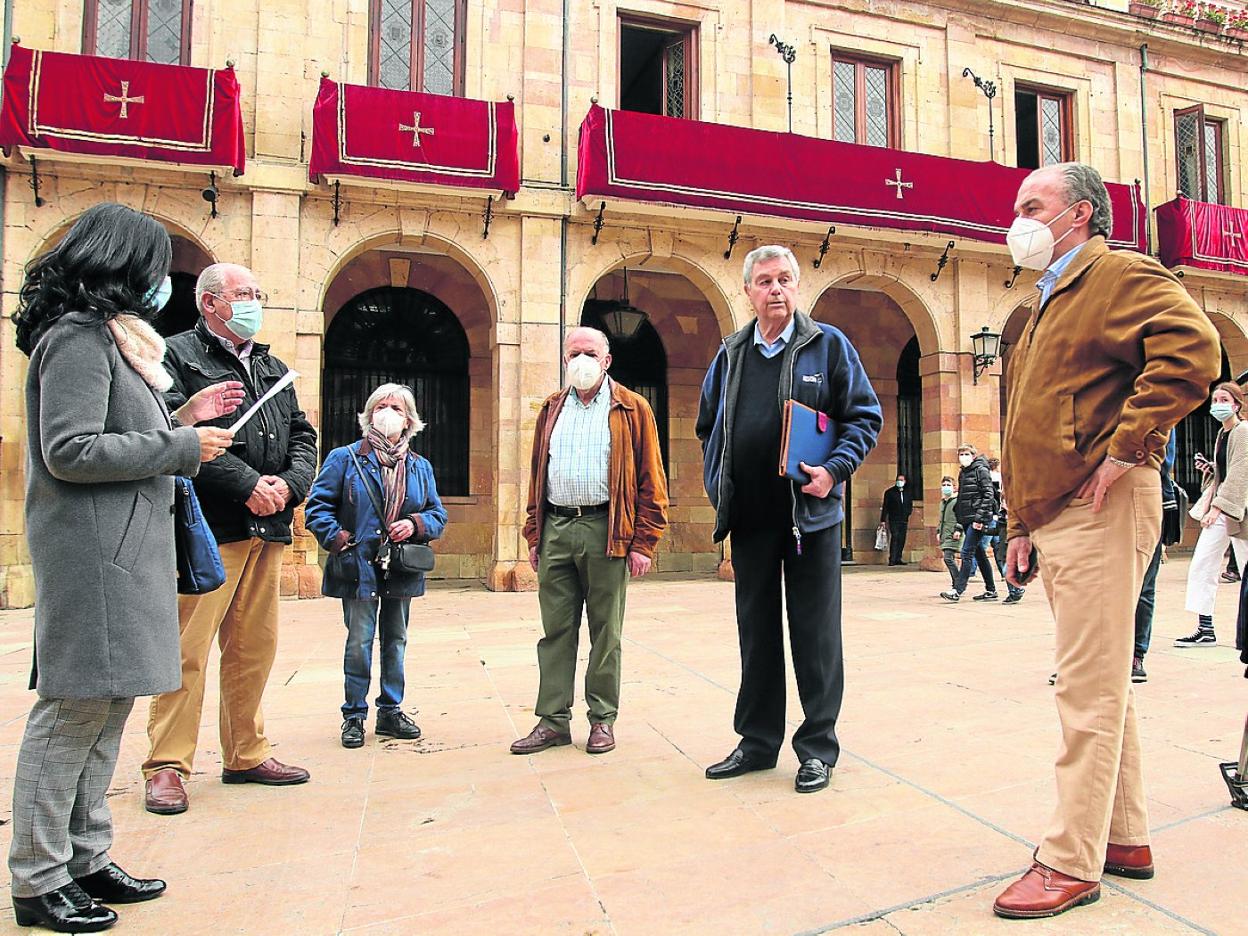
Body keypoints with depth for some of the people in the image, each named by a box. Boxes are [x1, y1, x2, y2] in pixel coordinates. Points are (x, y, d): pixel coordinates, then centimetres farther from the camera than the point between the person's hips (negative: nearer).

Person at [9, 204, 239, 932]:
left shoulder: (107, 336, 20)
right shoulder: (80, 338, -12)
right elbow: (69, 451, -19)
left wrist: (181, 419, 12)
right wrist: (182, 446, -15)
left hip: (122, 552, 10)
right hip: (92, 552, -10)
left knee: (108, 706, 13)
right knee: (76, 708, -3)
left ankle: (85, 859, 23)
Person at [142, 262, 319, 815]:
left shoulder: (273, 368, 22)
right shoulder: (178, 356, 0)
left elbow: (302, 435, 18)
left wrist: (289, 483, -3)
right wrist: (247, 484, -17)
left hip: (268, 528, 7)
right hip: (207, 528, -7)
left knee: (255, 648, 11)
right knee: (187, 650, -6)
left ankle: (246, 754, 22)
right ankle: (167, 765, 5)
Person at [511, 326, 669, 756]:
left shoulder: (632, 409, 2)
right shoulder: (551, 410, 15)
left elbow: (650, 480, -1)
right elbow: (537, 474, 17)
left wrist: (643, 542, -8)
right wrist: (534, 535, 11)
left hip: (607, 531, -4)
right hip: (556, 530, 4)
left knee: (605, 630, 4)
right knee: (556, 629, 6)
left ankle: (603, 720, 15)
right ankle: (553, 720, 14)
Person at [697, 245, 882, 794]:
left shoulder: (828, 346, 2)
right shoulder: (730, 355, 12)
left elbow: (865, 415, 1)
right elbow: (708, 425, 21)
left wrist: (835, 469, -14)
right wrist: (718, 484, 9)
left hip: (811, 513, -3)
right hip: (749, 517, 4)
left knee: (815, 632, 2)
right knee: (756, 630, 11)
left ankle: (818, 746, 14)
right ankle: (757, 741, 23)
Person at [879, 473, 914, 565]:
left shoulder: (908, 493, 16)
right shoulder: (889, 492, 3)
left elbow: (910, 505, 26)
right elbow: (885, 507, 1)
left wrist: (909, 512, 5)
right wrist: (883, 520, -4)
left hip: (904, 520, 4)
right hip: (894, 520, -4)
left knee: (902, 540, 3)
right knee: (895, 538, -15)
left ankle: (898, 558, 11)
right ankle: (892, 560, -15)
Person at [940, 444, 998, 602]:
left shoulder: (981, 470, -6)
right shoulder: (962, 473, 17)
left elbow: (988, 495, -13)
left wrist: (980, 518, -19)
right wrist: (958, 523, 17)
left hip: (978, 519, -8)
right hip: (966, 520, 9)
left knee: (967, 552, -12)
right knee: (979, 554, 11)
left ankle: (957, 590, -13)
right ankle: (991, 591, 18)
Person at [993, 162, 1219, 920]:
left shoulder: (1121, 275, -4)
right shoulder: (1050, 303, 24)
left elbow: (1191, 348, -23)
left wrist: (1127, 448, -21)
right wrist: (1022, 525, 19)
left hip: (1099, 513, -10)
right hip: (1058, 516, 10)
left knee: (1090, 691, -6)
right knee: (1101, 685, 15)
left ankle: (1072, 864, 2)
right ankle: (1125, 837, 26)